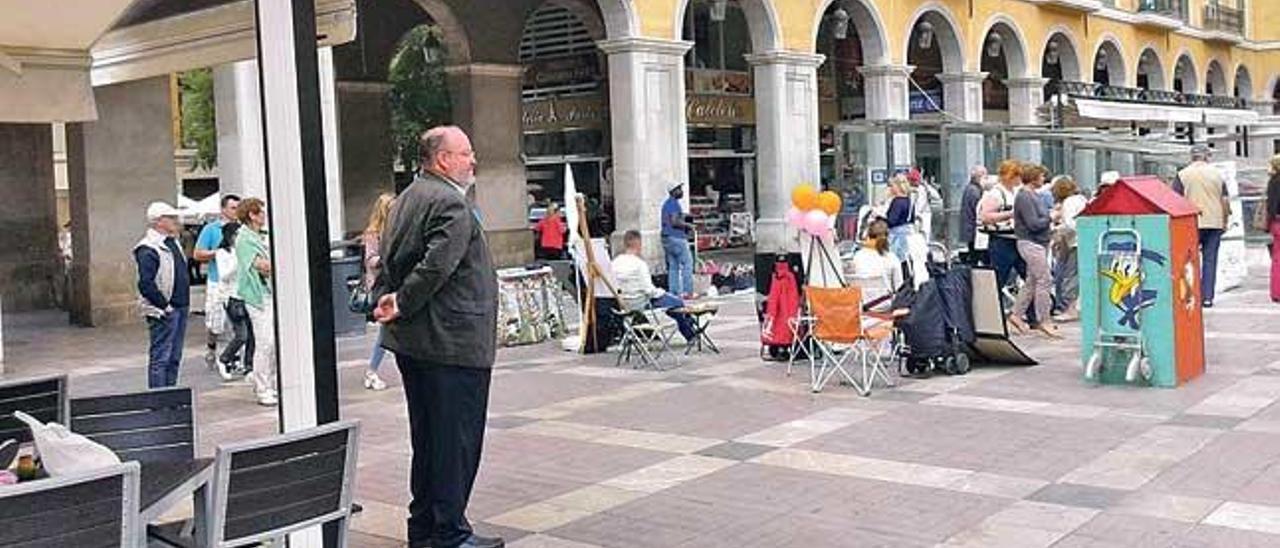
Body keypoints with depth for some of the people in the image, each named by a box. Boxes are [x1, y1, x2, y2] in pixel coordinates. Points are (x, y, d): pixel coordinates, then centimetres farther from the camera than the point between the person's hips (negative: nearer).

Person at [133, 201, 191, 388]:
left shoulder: (172, 242, 14)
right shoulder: (148, 249, -16)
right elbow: (146, 284, -23)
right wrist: (164, 306, -18)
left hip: (180, 308, 9)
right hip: (163, 312, -9)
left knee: (174, 358, 14)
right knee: (160, 358, -5)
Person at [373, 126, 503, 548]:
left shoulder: (405, 200, 16)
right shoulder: (452, 204, -15)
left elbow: (387, 260, 16)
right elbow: (437, 265, -24)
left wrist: (386, 300, 5)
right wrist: (402, 305, -14)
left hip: (411, 341, 10)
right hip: (453, 342, -10)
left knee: (427, 438, 17)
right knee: (456, 441, -2)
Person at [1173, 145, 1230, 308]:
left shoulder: (1183, 175, -2)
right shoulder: (1217, 173, 5)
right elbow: (1225, 200, 6)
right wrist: (1225, 221, 15)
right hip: (1215, 223, 2)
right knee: (1210, 260, 5)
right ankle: (1207, 297, 5)